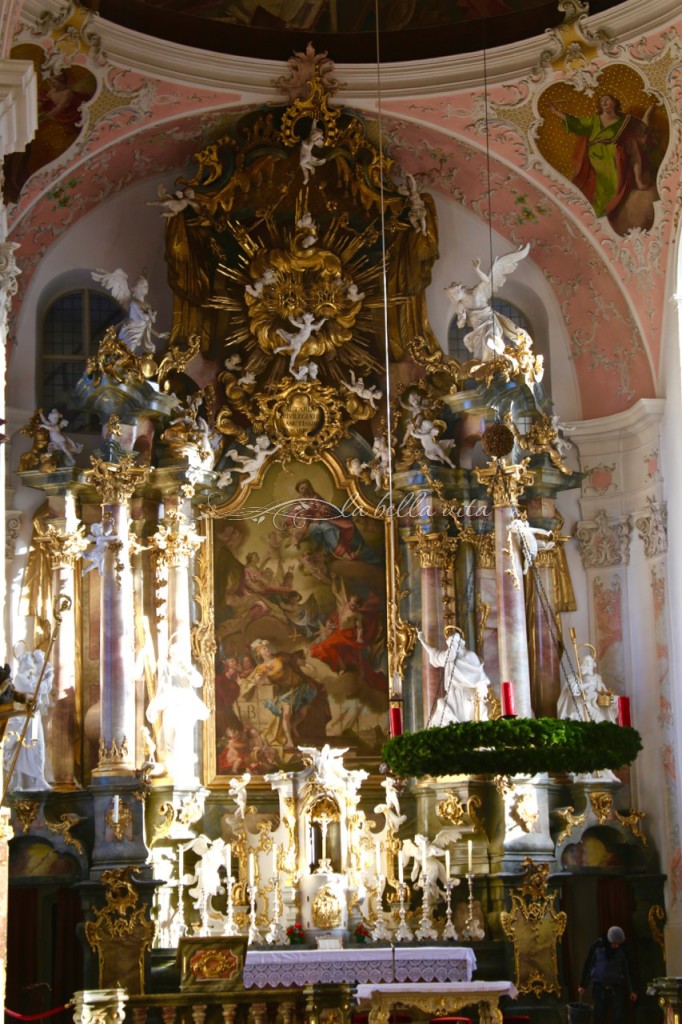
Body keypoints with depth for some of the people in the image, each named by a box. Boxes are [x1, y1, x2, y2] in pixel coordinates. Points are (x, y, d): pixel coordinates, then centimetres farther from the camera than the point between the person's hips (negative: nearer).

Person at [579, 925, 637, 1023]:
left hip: (617, 987, 1)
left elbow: (627, 970, 5)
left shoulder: (622, 950, -4)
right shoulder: (597, 946, -8)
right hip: (599, 987, 0)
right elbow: (588, 966, -2)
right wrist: (582, 985, -1)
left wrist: (632, 990, 5)